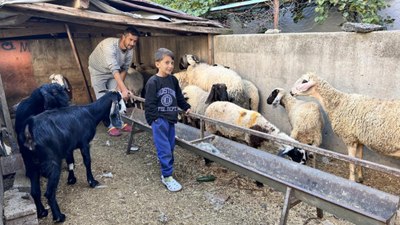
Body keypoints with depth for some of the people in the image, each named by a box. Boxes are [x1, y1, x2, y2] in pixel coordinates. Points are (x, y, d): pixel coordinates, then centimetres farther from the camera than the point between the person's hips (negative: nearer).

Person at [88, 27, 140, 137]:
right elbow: (114, 69, -50)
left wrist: (119, 85, -11)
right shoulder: (109, 45, -40)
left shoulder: (130, 50, -20)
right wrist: (124, 89, -57)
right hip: (98, 71, -5)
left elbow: (124, 68, -6)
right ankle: (111, 125, 4)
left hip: (114, 72, 5)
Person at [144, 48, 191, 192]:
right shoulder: (153, 82, -11)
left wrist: (186, 107, 16)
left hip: (171, 119, 7)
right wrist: (156, 119, -14)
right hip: (159, 120, -6)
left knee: (170, 147, 12)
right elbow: (150, 103, -11)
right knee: (164, 149, -5)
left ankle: (166, 171, 24)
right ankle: (167, 177, 5)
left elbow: (179, 96, 20)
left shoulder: (173, 80, 7)